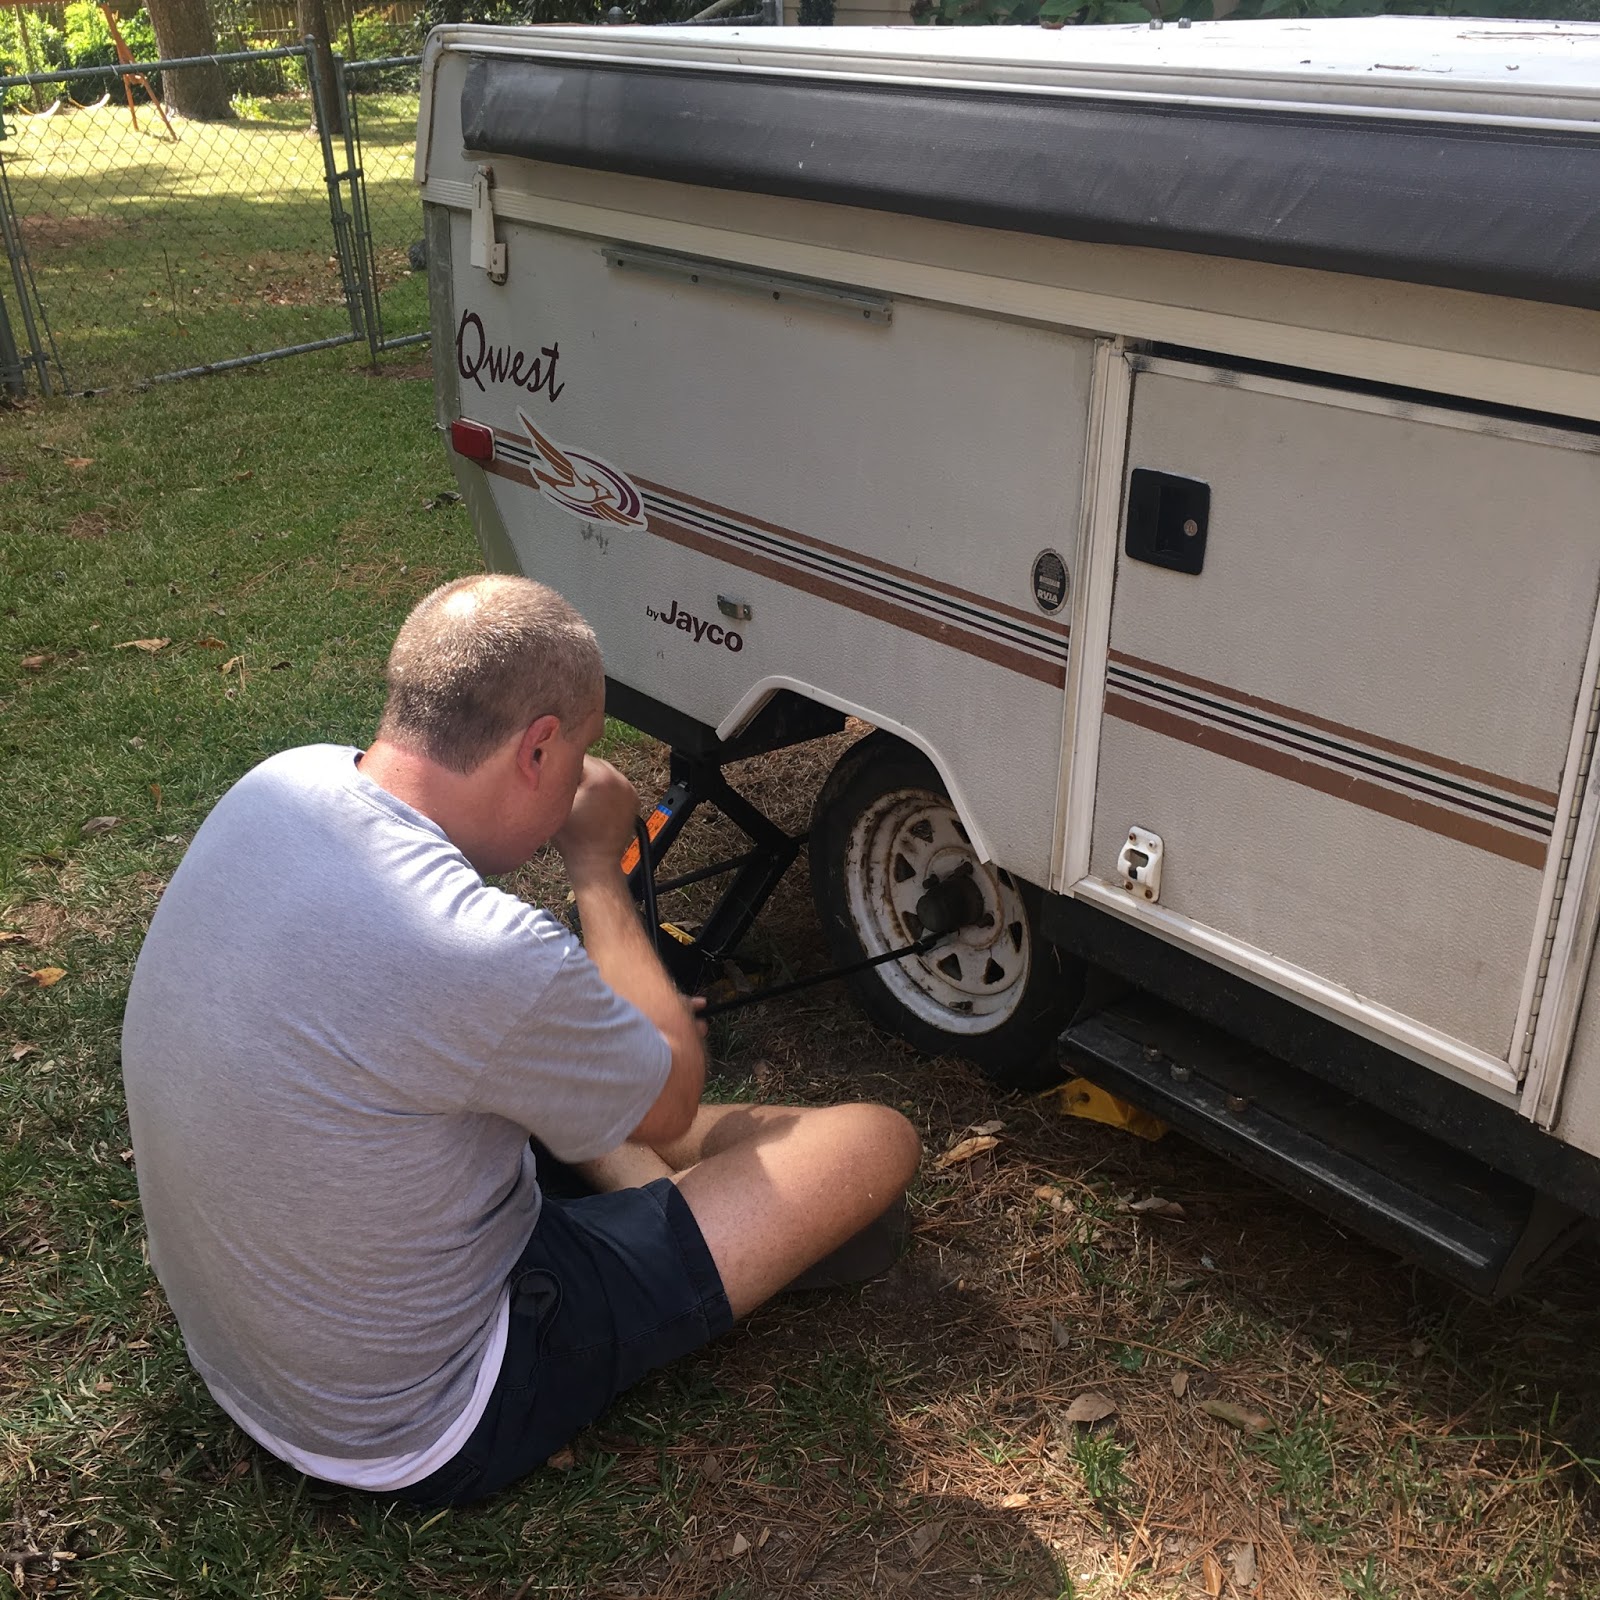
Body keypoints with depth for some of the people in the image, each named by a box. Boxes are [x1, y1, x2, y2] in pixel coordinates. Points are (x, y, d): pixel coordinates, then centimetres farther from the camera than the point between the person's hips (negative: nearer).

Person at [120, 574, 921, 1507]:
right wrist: (596, 863, -5)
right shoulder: (486, 957, -36)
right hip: (424, 1433, -8)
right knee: (877, 1145, -4)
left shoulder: (282, 783, -12)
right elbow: (675, 1097, -13)